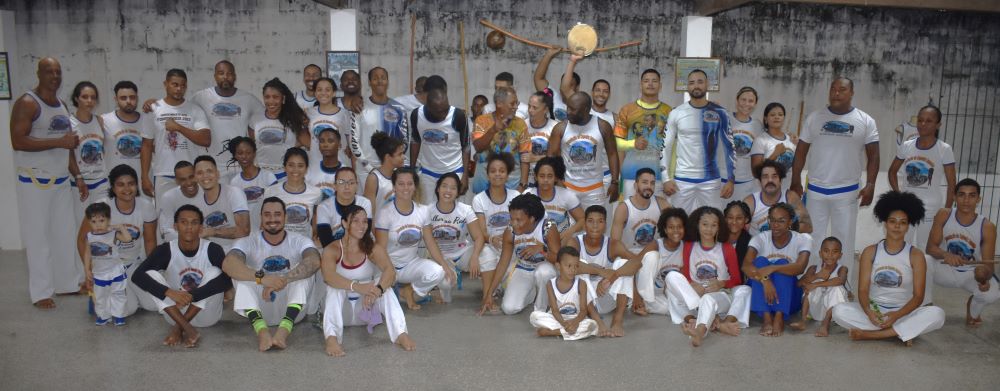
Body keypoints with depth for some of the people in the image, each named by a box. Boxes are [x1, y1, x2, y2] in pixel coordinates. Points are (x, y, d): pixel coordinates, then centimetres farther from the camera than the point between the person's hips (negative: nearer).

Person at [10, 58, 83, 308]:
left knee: (64, 233, 13)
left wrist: (78, 174, 15)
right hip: (35, 182, -7)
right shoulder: (27, 103, -13)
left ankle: (68, 282, 24)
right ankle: (41, 292, 7)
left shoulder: (62, 106, 12)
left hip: (61, 180, 7)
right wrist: (58, 142, -26)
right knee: (38, 236, -1)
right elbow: (17, 142, -22)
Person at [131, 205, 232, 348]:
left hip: (206, 314, -1)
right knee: (150, 275, -19)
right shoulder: (165, 250, -12)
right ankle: (188, 329, -27)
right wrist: (170, 292, -37)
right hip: (176, 312, 2)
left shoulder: (212, 249, -16)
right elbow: (137, 276, -23)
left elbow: (227, 280, -30)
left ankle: (178, 328, -20)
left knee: (214, 272, -25)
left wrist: (192, 296, -36)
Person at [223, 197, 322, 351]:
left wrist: (283, 279, -46)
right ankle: (262, 331, -43)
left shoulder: (299, 241, -7)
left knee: (303, 270, -24)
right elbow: (228, 263, -30)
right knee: (241, 274, -23)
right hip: (259, 310, 1)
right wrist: (261, 278, -47)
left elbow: (314, 262, -31)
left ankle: (284, 330, -43)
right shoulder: (248, 243, -7)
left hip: (291, 310, 0)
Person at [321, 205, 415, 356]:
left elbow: (390, 270, -23)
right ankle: (331, 337, -44)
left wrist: (378, 289, -44)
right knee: (335, 287, -28)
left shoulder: (373, 248, -5)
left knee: (382, 282, -24)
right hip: (341, 311, -1)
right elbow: (328, 276, -30)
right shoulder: (331, 250, -10)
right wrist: (357, 287, -47)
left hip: (366, 309, 1)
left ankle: (400, 333, -37)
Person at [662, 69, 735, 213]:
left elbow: (729, 147, 3)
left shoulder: (720, 113, 2)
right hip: (682, 179, 0)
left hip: (711, 180, 0)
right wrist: (666, 178, -6)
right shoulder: (676, 113, 2)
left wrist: (731, 180, -4)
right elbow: (665, 146, 3)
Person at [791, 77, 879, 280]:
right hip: (816, 190, 1)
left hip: (847, 191, -1)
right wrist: (795, 182, 0)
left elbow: (873, 155, 1)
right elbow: (801, 151, 5)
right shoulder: (815, 117, 2)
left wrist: (870, 185, -10)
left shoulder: (865, 121, 0)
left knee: (844, 239, 8)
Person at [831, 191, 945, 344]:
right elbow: (863, 290, -4)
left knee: (937, 314, -30)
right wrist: (869, 312, -27)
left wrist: (897, 315, -25)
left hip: (904, 313, 0)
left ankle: (869, 334, -27)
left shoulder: (915, 255, 0)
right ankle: (903, 332, -20)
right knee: (839, 311, -27)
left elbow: (918, 296, -6)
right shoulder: (870, 252, 2)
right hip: (874, 311, 0)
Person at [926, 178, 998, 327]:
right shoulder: (943, 215, -14)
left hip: (971, 273, 0)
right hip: (946, 269, 0)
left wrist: (985, 275, -40)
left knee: (992, 293, -30)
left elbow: (988, 264, -16)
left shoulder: (987, 226, -17)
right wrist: (946, 255, -37)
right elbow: (930, 247, -14)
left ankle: (973, 312, 11)